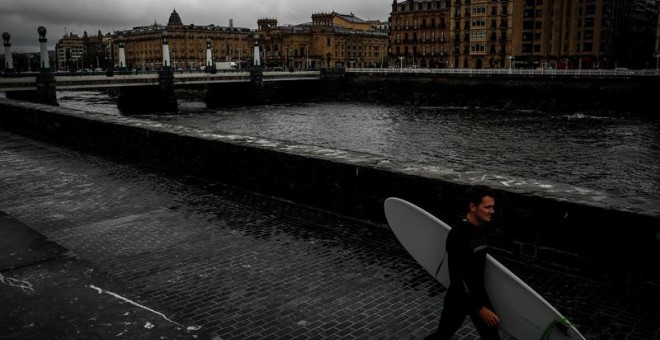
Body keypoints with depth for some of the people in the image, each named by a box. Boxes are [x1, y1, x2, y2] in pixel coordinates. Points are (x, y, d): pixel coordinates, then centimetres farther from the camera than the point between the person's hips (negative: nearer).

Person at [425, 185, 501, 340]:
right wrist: (480, 309, -24)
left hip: (479, 294, 7)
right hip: (459, 298, -6)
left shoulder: (482, 228, -2)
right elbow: (457, 278, -26)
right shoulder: (457, 235, -26)